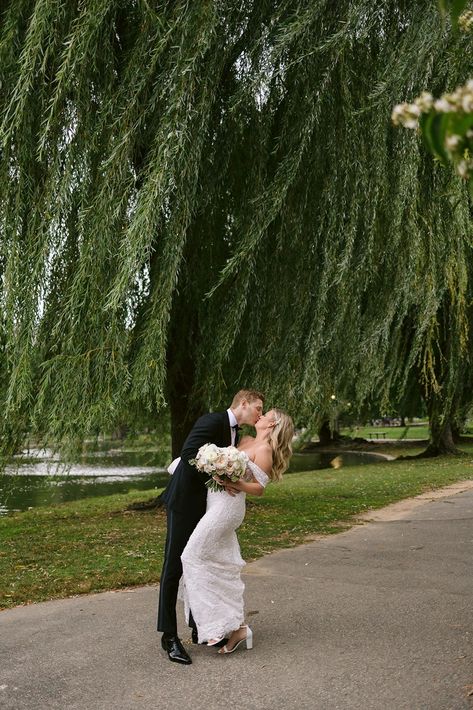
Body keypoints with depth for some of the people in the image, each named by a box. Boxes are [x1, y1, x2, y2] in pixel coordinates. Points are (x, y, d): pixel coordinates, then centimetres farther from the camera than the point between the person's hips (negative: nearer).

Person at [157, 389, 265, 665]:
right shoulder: (212, 421, -17)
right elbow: (189, 454, -27)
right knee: (174, 567, -2)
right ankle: (169, 635, 5)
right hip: (185, 502, -9)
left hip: (206, 506, 9)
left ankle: (200, 628, 24)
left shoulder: (235, 433, 12)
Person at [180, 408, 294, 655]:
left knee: (194, 556, -8)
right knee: (224, 566, 9)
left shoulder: (264, 449, -9)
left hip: (228, 506, -8)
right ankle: (236, 626, 14)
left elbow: (259, 489, -12)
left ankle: (228, 625, -6)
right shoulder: (245, 440, 14)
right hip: (216, 504, 8)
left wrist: (237, 484, -26)